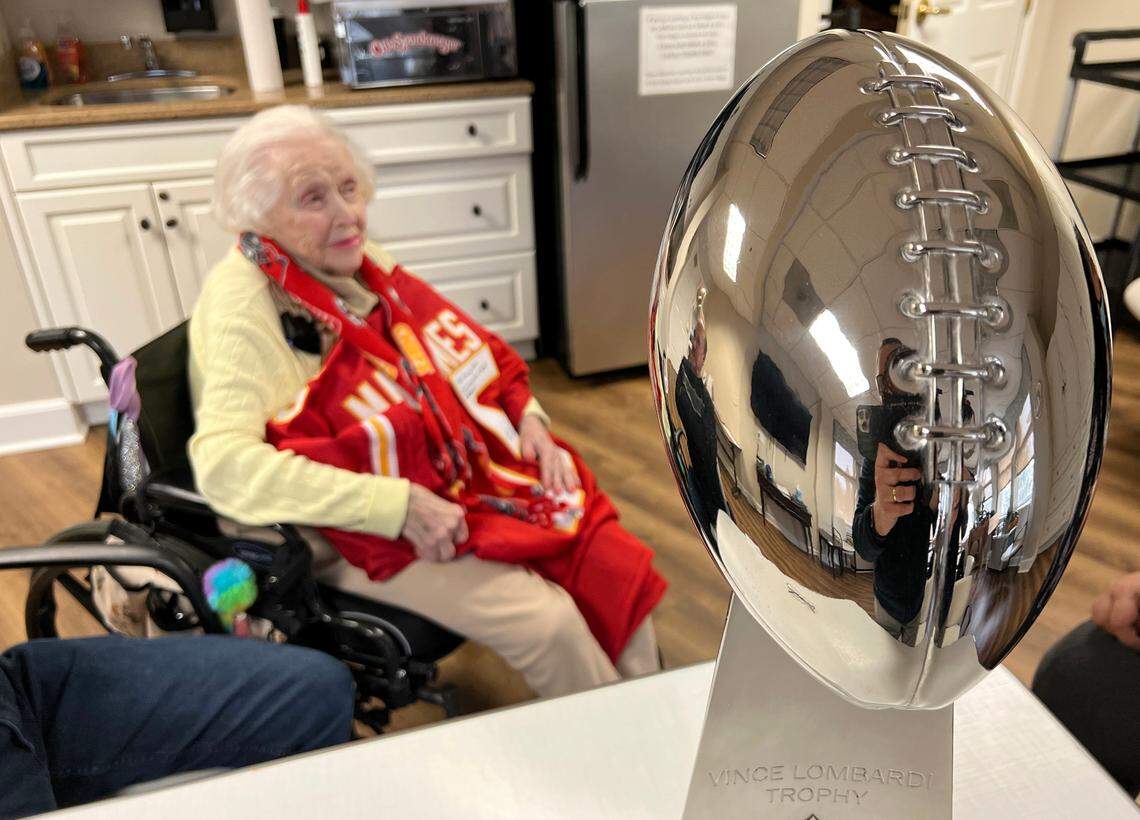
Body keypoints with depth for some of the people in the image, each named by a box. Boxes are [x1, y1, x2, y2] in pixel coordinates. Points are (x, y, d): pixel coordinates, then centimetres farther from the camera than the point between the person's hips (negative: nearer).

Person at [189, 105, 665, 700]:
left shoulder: (360, 263, 4)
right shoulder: (242, 303, -17)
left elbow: (461, 347, 16)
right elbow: (224, 463, -29)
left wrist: (526, 417, -1)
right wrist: (398, 506, -31)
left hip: (461, 470, 7)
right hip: (357, 538, -7)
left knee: (613, 561, -3)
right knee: (547, 622, -20)